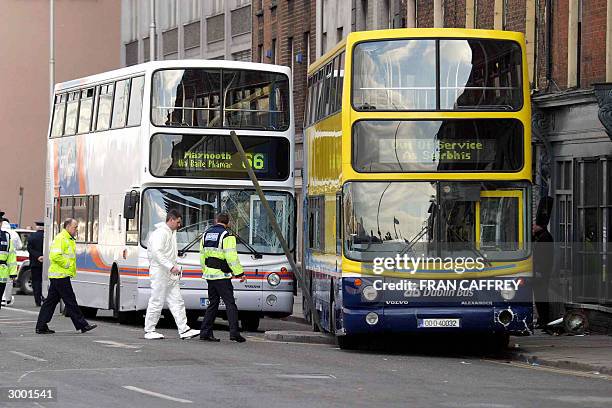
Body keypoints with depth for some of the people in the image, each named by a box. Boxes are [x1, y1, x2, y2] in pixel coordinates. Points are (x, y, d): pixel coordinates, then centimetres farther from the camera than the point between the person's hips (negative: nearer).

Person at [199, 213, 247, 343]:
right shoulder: (227, 236, -10)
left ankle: (205, 332, 10)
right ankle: (234, 332, -14)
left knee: (213, 304, 13)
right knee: (230, 304, -6)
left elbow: (202, 256, 17)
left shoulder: (206, 234, 12)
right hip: (221, 276, -7)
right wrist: (240, 273, -10)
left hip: (209, 275, 7)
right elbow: (232, 257, -16)